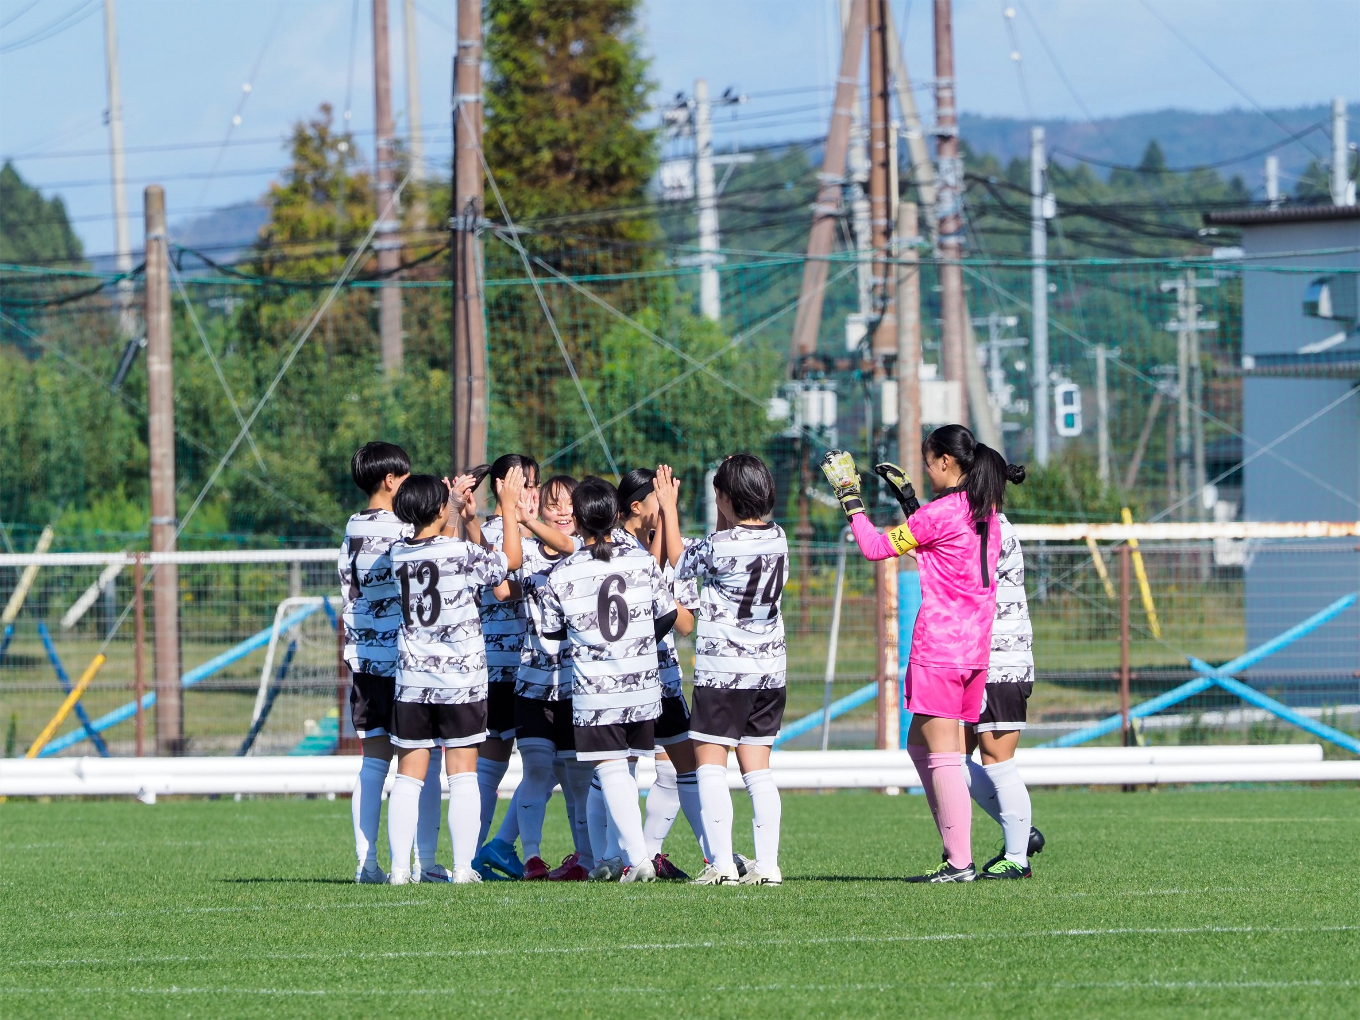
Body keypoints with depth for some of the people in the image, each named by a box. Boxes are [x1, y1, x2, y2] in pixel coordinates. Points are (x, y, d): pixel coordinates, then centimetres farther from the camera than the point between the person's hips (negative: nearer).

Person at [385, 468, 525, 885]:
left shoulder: (399, 554, 3)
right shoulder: (460, 552, -11)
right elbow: (511, 559, 4)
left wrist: (465, 516, 31)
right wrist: (508, 507, 13)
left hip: (412, 679, 4)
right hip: (461, 678, -3)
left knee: (408, 776, 6)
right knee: (463, 775, 2)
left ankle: (399, 867, 1)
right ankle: (463, 866, -1)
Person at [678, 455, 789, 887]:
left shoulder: (720, 545, -17)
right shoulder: (777, 538, 2)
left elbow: (679, 565, 1)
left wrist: (669, 510, 8)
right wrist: (724, 523, 18)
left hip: (723, 668, -6)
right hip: (769, 667, 6)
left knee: (710, 766, 0)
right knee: (758, 770, 8)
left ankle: (721, 864, -8)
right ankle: (767, 864, 2)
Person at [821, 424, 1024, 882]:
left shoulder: (942, 513, -13)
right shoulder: (985, 513, 12)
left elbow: (876, 547, -7)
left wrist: (850, 498, 4)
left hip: (939, 647, -9)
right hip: (975, 650, 9)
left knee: (942, 754, -6)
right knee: (919, 745, 18)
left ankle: (960, 862, -8)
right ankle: (955, 848, 14)